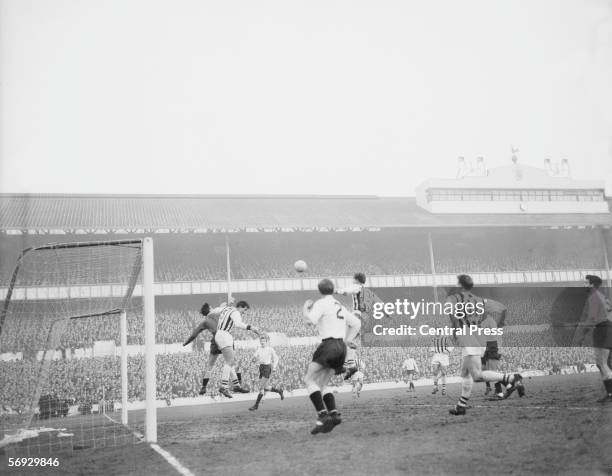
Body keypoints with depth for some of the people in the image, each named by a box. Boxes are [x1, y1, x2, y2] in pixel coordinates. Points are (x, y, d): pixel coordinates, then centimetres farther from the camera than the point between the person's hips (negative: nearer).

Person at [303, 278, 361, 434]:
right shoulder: (340, 306, 22)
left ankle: (323, 414, -20)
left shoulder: (321, 304, -2)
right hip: (341, 347, 8)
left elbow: (312, 320, -18)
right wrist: (347, 340, 27)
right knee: (323, 384, 13)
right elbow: (356, 323, 28)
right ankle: (333, 414, -5)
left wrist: (305, 309, 0)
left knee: (309, 379, -6)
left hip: (329, 345, -8)